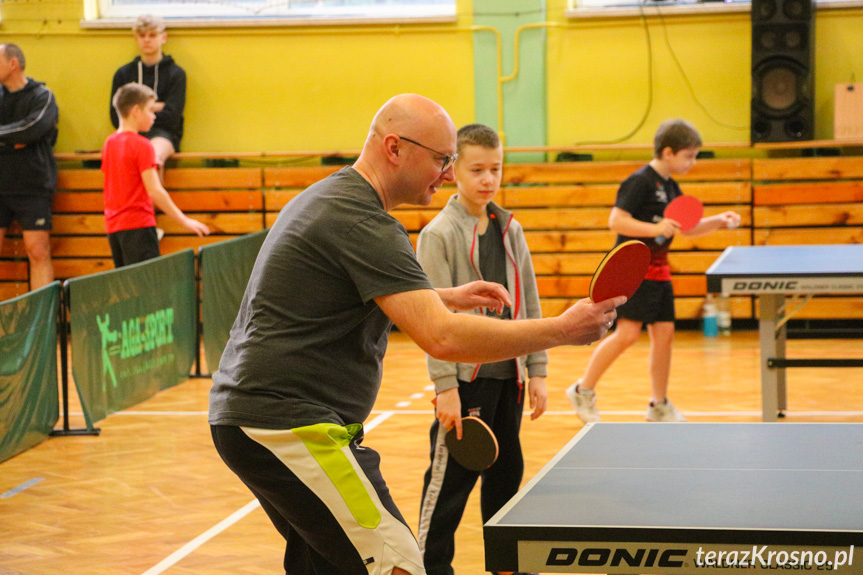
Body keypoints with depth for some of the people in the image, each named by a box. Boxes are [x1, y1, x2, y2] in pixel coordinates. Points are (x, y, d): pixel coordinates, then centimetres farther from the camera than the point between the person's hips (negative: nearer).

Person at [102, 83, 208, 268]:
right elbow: (155, 191, -15)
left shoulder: (110, 142, 11)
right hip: (138, 225, -8)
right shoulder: (142, 145, -11)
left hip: (113, 226, 8)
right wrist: (184, 221, -11)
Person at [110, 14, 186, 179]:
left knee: (155, 154, -38)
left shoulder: (176, 74, 8)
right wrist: (153, 108, 3)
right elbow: (116, 118, 7)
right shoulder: (123, 74, 15)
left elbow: (171, 118, -3)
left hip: (163, 135, -1)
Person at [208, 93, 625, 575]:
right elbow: (442, 338, -26)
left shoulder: (326, 198, 16)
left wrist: (447, 297, 21)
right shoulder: (363, 224, -17)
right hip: (287, 427, -11)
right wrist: (563, 330, -22)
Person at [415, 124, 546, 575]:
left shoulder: (510, 231, 9)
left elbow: (529, 304, 13)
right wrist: (446, 386, -16)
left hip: (508, 374, 6)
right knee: (451, 478, -3)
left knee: (506, 471, 14)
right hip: (465, 376, -6)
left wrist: (536, 371, 8)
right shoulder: (439, 234, -8)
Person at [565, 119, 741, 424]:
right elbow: (616, 221, -20)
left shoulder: (671, 187, 13)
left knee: (664, 333, 6)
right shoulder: (640, 182, -13)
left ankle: (659, 404, 15)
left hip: (658, 270, 9)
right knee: (628, 333, -14)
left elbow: (687, 228, 21)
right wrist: (655, 229, -27)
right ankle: (583, 390, 0)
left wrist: (718, 221, 6)